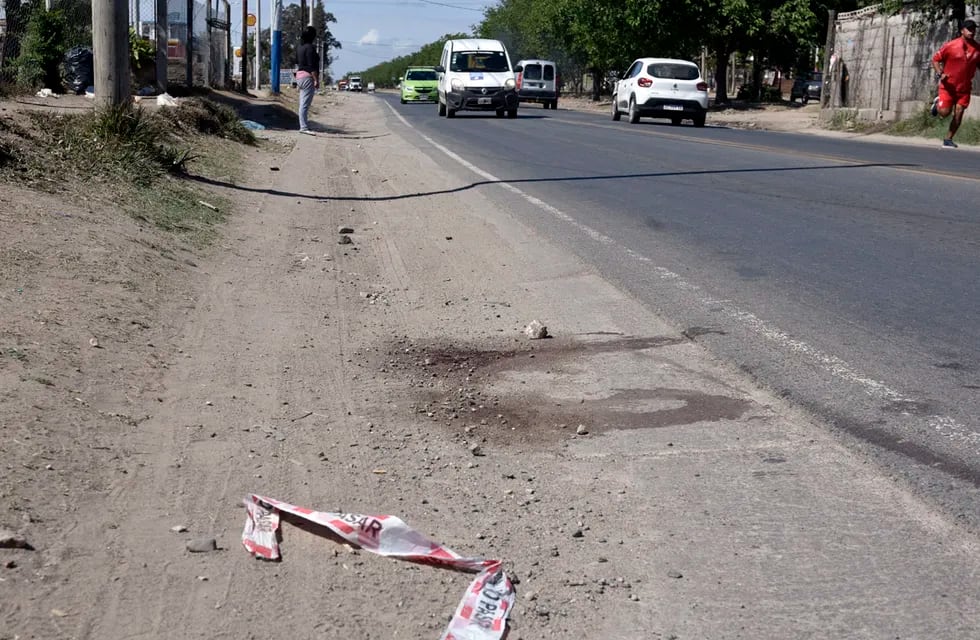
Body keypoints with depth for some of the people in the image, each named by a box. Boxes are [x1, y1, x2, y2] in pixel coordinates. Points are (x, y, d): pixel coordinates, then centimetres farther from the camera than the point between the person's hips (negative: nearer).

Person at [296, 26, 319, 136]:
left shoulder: (300, 48, 16)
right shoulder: (310, 48, -12)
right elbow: (311, 66, -18)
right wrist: (316, 80, -17)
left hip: (299, 76, 10)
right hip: (308, 77, -10)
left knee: (303, 104, 11)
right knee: (305, 104, -12)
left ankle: (303, 126, 13)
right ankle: (304, 127, -15)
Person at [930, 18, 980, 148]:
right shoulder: (950, 45, -8)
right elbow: (935, 59, -1)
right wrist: (940, 74, -16)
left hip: (964, 87, 3)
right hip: (948, 85, -3)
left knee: (958, 114, -3)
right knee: (944, 112, -10)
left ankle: (948, 139, 11)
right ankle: (937, 103, 26)